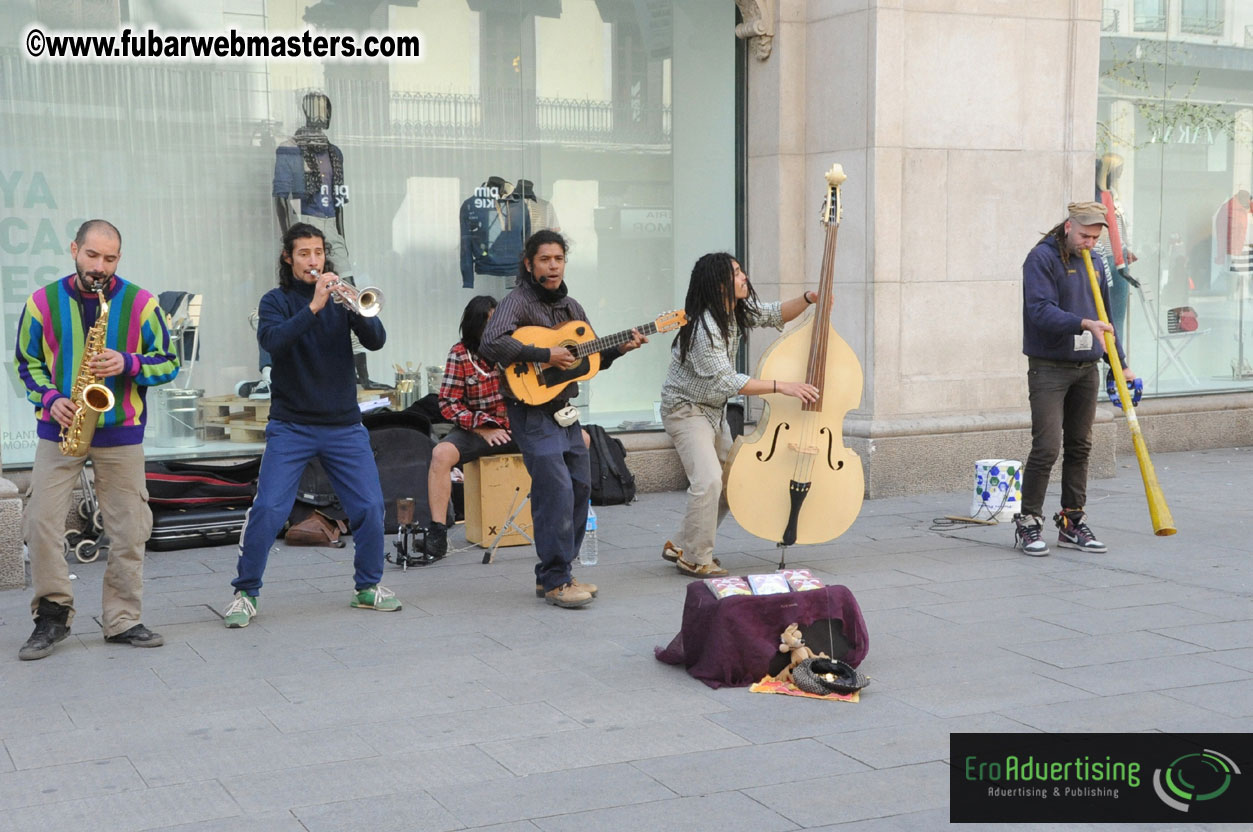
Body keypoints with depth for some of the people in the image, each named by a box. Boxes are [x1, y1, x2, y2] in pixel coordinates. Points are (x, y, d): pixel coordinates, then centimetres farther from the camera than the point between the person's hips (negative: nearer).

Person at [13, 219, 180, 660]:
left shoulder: (141, 302, 0)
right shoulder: (42, 302, 2)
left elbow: (169, 362, 2)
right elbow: (27, 362, 10)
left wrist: (128, 363, -16)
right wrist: (50, 399, -8)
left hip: (121, 433, 0)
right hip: (59, 429, 0)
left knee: (130, 531, 2)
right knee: (41, 523, -6)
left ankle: (123, 620, 14)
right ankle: (53, 615, 10)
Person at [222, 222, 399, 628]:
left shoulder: (341, 297, 8)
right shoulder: (276, 300, 2)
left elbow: (376, 340, -5)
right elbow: (272, 340, -19)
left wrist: (357, 309, -23)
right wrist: (314, 307, -27)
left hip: (344, 424, 2)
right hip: (291, 426, -2)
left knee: (370, 507, -1)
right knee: (267, 510, -10)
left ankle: (368, 586, 18)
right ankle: (245, 594, 5)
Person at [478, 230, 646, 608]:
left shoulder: (571, 307, 15)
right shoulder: (518, 301, -10)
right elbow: (491, 344, -27)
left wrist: (618, 349, 5)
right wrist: (546, 355, -25)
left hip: (564, 409, 9)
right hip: (532, 409, -8)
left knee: (580, 487, 10)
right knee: (557, 489, -14)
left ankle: (552, 574, 21)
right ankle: (555, 582, -5)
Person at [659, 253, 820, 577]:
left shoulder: (737, 311, -2)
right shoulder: (704, 328, -28)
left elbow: (776, 315, 11)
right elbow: (727, 381, -31)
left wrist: (808, 299, -8)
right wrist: (782, 386, -33)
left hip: (715, 410, 9)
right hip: (686, 410, -9)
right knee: (708, 479, -22)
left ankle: (681, 546, 22)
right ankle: (695, 560, -8)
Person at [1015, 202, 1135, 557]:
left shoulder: (1094, 264, 15)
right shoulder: (1041, 258, -8)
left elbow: (1104, 316, 21)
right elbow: (1040, 310, -20)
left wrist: (1120, 364, 17)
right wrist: (1084, 324, -31)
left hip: (1087, 368, 7)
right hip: (1049, 368, -7)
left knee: (1079, 447, 9)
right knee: (1047, 447, -11)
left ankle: (1072, 523, 17)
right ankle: (1028, 523, 0)